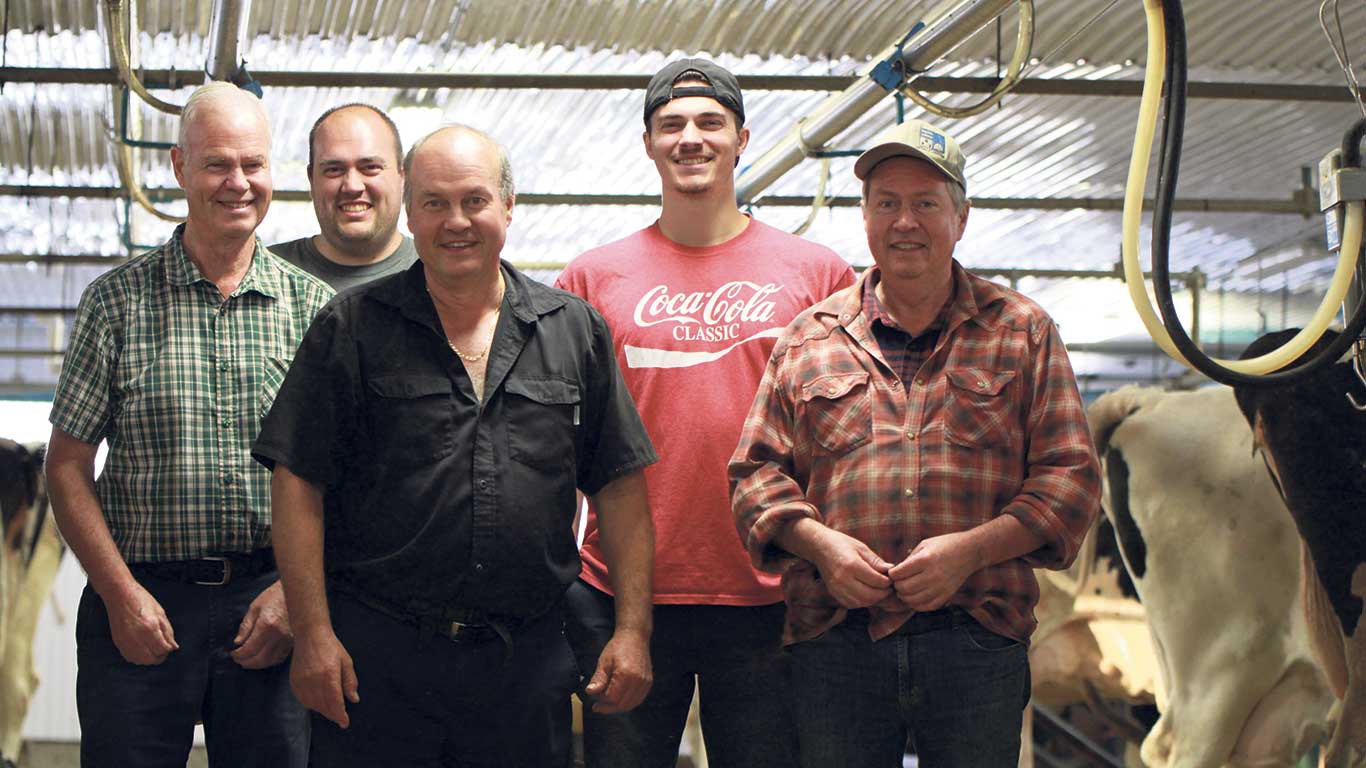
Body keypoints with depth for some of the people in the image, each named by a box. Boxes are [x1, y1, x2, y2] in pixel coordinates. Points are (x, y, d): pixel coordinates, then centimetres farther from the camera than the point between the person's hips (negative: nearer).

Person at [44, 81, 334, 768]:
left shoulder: (313, 307, 5)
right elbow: (68, 466, 2)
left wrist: (294, 591, -4)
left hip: (270, 602, 1)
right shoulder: (117, 300, 2)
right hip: (141, 602, -1)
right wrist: (121, 593, -7)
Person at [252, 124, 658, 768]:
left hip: (527, 660, 2)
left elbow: (620, 486, 9)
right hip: (375, 654, -2)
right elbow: (299, 485, -2)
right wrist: (313, 634, -9)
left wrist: (632, 629, 3)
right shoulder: (351, 329, 2)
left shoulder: (574, 329, 9)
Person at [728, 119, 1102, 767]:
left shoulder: (1022, 332, 9)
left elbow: (1070, 477, 4)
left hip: (979, 646, -1)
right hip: (834, 645, 1)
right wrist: (819, 543, -8)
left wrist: (971, 550, -10)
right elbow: (756, 473, 11)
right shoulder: (809, 337, 13)